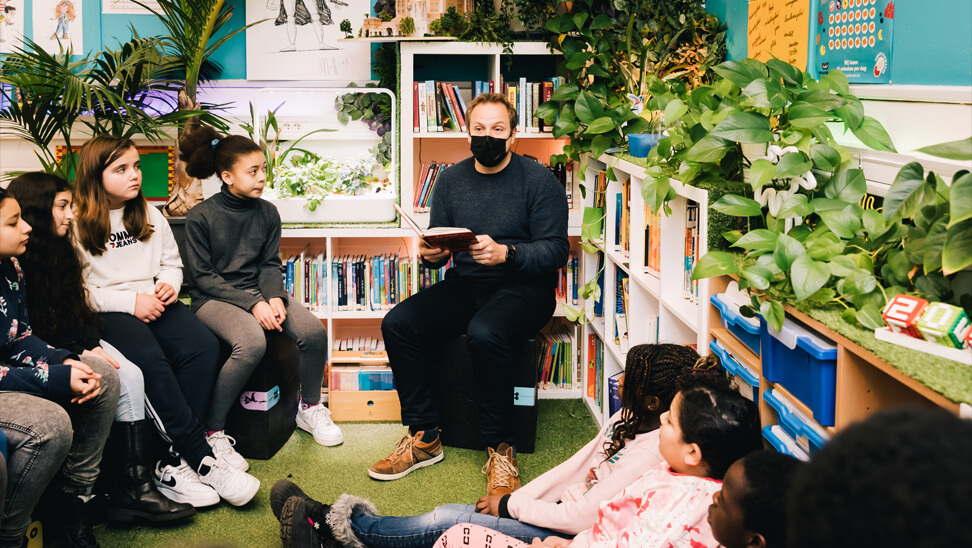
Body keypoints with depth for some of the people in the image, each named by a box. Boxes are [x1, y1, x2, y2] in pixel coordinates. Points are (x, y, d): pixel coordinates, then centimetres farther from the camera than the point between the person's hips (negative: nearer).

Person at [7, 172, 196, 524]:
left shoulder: (60, 249, 13)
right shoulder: (15, 261, -14)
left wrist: (93, 345, -4)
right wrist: (80, 353, -19)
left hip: (76, 342, 8)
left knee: (131, 376, -15)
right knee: (110, 382, -25)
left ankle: (136, 481, -20)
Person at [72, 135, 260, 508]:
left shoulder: (150, 215, 17)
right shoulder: (78, 225, -1)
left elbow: (172, 263, 22)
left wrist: (168, 284, -1)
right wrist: (130, 302, -15)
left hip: (155, 301, 5)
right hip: (108, 311, -5)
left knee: (204, 347, -25)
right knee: (149, 359, -35)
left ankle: (175, 462, -26)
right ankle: (202, 459, -30)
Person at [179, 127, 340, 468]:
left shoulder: (267, 212, 8)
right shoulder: (201, 217, -7)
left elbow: (271, 264, 10)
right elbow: (203, 277, -10)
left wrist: (275, 297, -13)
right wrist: (252, 304, -20)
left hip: (258, 295, 5)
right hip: (214, 299, -5)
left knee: (313, 331, -19)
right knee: (252, 342, -36)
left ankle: (310, 407, 9)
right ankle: (212, 431, -22)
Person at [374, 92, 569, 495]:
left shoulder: (538, 181, -5)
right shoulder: (451, 179, 10)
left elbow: (556, 251, -11)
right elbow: (437, 243, 14)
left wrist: (505, 253, -28)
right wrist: (430, 254, -12)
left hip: (523, 288, -5)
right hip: (464, 285, 5)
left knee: (484, 333, -37)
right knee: (397, 324, -17)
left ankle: (501, 449, -20)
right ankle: (424, 438, -7)